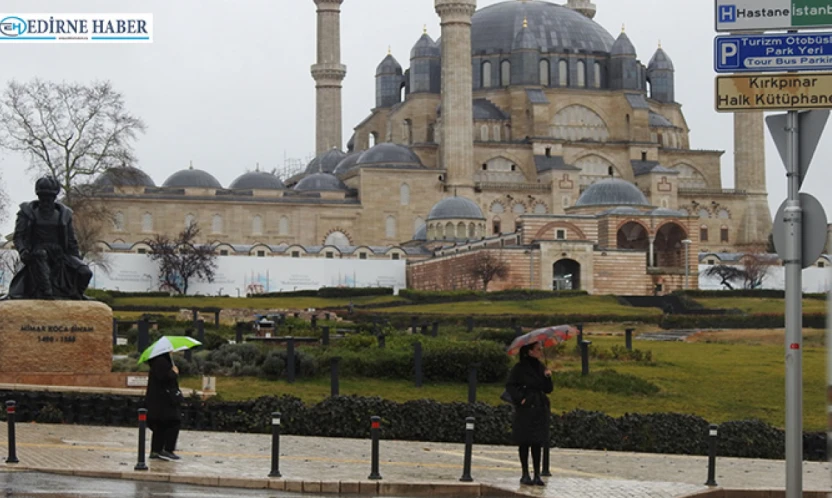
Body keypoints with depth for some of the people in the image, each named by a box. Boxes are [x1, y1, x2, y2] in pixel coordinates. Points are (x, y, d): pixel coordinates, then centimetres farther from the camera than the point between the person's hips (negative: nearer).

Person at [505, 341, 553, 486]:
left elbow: (548, 389, 10)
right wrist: (520, 398, -13)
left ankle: (537, 475, 5)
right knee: (524, 442, 0)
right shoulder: (520, 368, -6)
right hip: (525, 409, -5)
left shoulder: (541, 367, 10)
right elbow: (510, 386, -6)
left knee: (538, 442, 4)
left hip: (540, 409, 5)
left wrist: (547, 377, -6)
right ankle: (525, 475, 7)